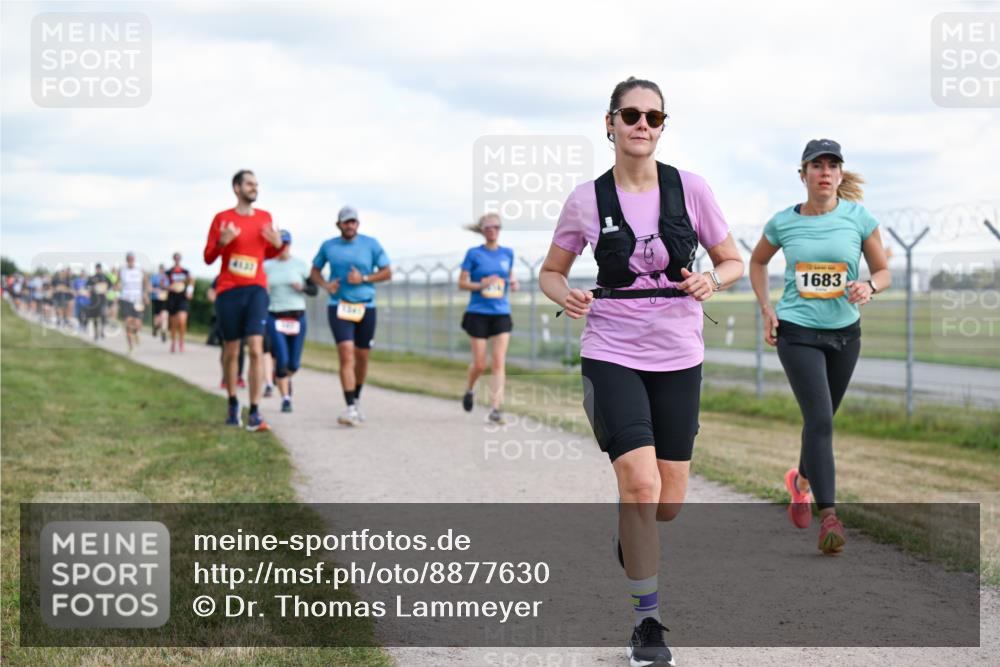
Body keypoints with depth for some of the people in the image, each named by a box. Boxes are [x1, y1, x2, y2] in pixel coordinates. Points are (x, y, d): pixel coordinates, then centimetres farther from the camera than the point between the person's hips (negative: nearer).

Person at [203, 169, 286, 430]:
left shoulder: (265, 218, 9)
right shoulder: (222, 219, 0)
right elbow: (208, 257, 2)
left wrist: (277, 245, -1)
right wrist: (222, 242, -18)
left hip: (256, 290, 1)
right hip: (228, 291, -1)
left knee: (256, 350, -11)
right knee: (231, 351, 8)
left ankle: (254, 414, -12)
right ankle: (233, 404, 29)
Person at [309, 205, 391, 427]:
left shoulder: (371, 244, 2)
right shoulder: (328, 246, 5)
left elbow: (387, 272, 5)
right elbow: (314, 271, 18)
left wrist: (364, 278, -11)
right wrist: (325, 285, -3)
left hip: (366, 307, 1)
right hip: (339, 307, -1)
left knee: (362, 357, 11)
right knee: (346, 354, -17)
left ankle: (357, 399, 34)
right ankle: (350, 408, -22)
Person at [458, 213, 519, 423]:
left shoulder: (507, 253, 7)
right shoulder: (474, 254, -2)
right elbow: (461, 283, -1)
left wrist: (513, 282, -2)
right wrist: (482, 284, -17)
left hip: (501, 313, 2)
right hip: (478, 313, -2)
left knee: (499, 362, -8)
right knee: (480, 364, 1)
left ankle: (495, 408, -8)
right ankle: (470, 389, 33)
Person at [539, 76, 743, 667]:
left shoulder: (690, 188, -2)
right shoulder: (587, 199, -3)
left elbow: (734, 261, 7)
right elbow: (550, 272, 8)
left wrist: (712, 280, -15)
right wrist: (565, 295, -14)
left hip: (678, 357, 2)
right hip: (612, 355, -2)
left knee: (669, 501, 5)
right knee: (640, 483, -18)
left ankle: (632, 541, 43)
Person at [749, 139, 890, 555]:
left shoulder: (859, 218, -4)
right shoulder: (783, 223, -4)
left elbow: (884, 272, 4)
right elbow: (757, 262, 15)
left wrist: (869, 286, -19)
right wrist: (766, 310, 4)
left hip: (844, 332, 2)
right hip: (797, 332, -2)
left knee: (821, 419, 16)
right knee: (819, 418, -17)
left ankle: (801, 480, 46)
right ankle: (828, 517, -18)